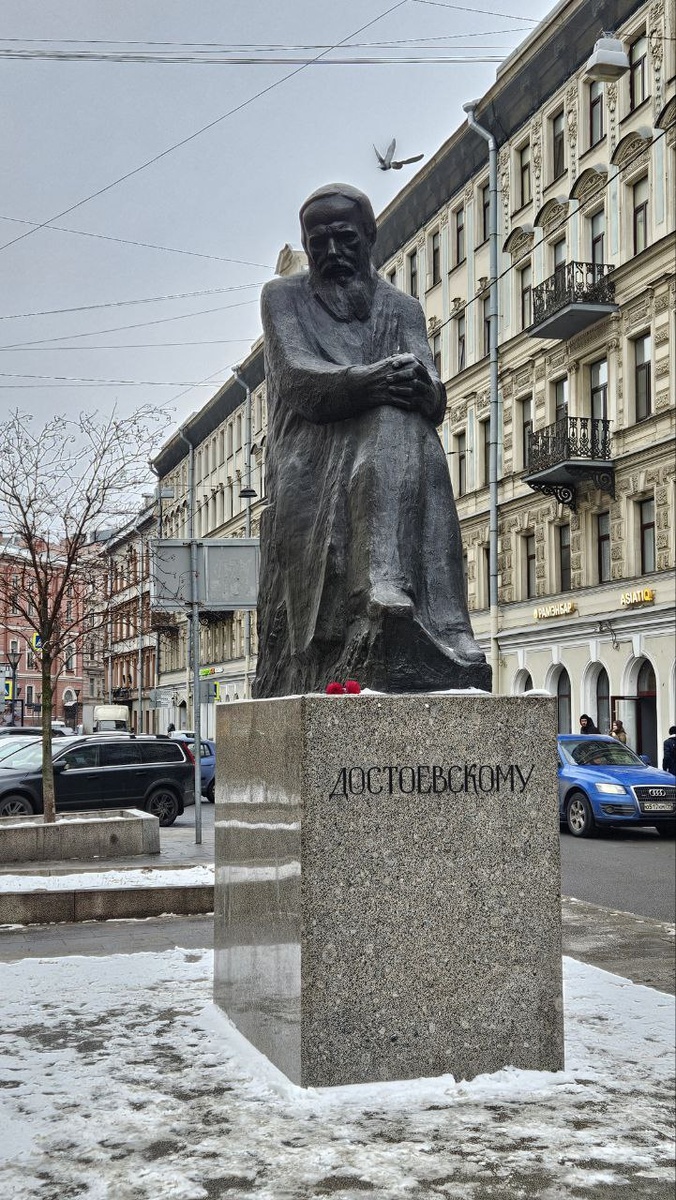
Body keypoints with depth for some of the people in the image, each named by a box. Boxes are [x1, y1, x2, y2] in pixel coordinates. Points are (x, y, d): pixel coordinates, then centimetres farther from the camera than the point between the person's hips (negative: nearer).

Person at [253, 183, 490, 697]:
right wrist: (369, 381, -24)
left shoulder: (402, 307, 22)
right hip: (312, 462, -2)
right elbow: (298, 376, -5)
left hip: (394, 447, 3)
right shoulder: (284, 297, 16)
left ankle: (387, 586, -53)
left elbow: (435, 401, 5)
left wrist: (421, 385, -22)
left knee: (401, 429, -33)